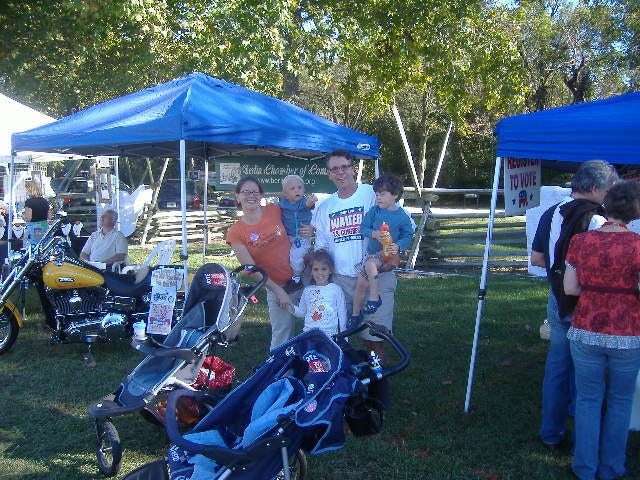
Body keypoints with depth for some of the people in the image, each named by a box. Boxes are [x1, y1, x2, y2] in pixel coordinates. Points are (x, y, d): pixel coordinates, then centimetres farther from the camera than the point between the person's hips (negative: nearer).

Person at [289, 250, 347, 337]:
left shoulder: (336, 289, 3)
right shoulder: (307, 290, 11)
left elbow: (342, 314, 6)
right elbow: (302, 312, 18)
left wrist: (343, 335, 5)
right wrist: (291, 307, 0)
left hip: (330, 334, -2)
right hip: (309, 333, 2)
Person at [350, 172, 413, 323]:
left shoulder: (402, 216, -9)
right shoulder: (375, 211, -1)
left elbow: (408, 236, -5)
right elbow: (363, 227, -2)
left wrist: (398, 246, -24)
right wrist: (374, 234, -23)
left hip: (388, 254, -5)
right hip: (371, 252, 5)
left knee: (370, 264, -34)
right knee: (361, 283, 3)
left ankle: (374, 298, -19)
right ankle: (355, 314, 19)